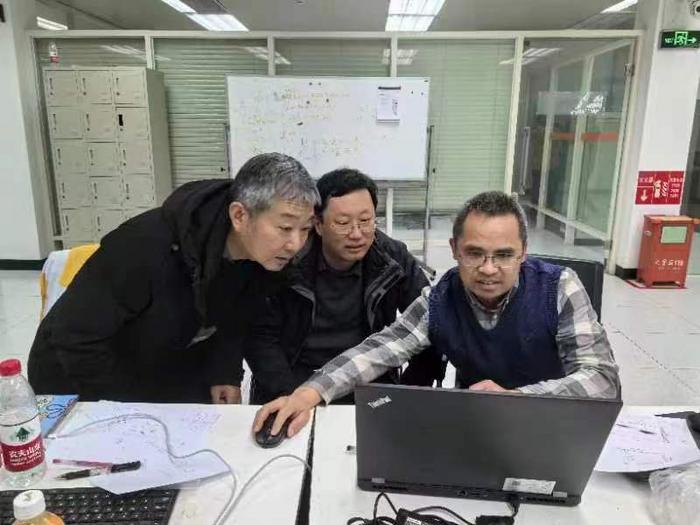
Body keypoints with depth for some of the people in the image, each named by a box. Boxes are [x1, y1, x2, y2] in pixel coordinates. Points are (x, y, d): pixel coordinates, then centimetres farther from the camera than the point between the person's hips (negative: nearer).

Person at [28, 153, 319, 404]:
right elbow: (75, 336, -27)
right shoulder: (147, 246, -36)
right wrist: (131, 411, -19)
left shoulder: (270, 257, -18)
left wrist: (225, 374, -11)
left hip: (172, 374, 5)